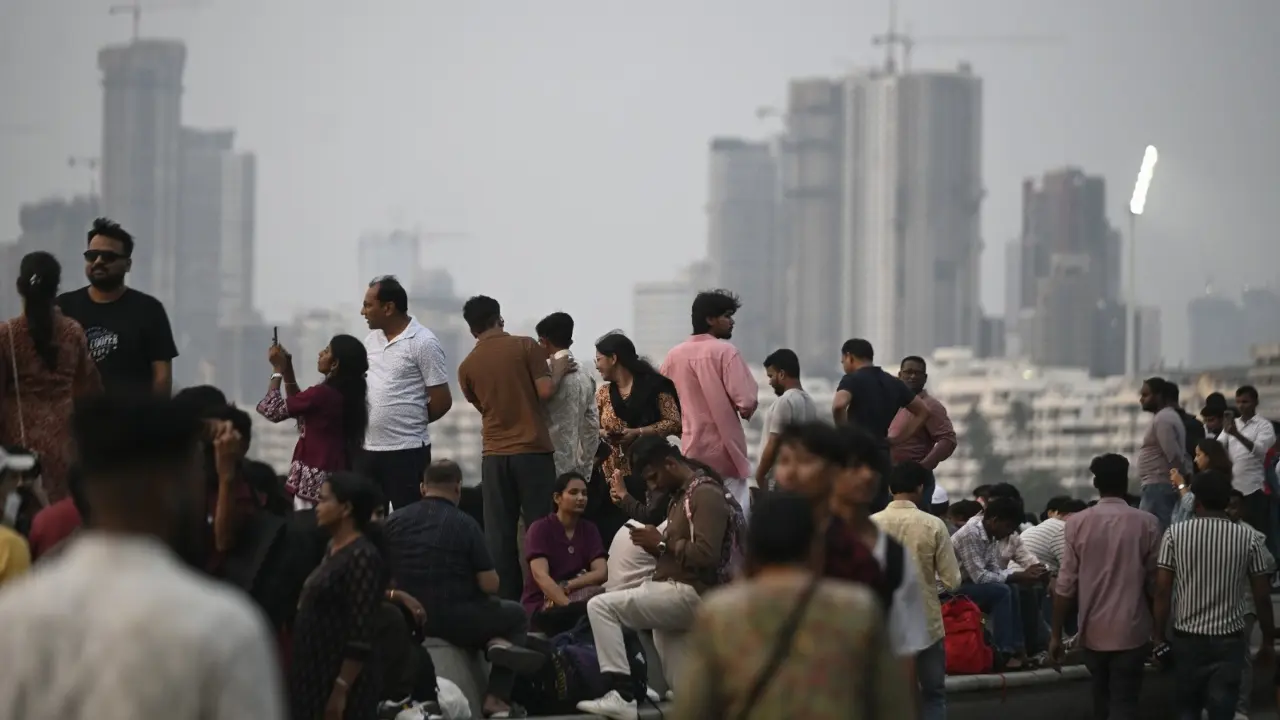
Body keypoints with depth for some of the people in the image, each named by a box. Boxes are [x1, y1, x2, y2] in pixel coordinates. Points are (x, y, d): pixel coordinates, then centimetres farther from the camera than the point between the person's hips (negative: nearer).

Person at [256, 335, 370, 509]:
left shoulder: (322, 394, -19)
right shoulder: (349, 393, 9)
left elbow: (272, 410, -7)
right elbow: (295, 407, 21)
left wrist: (278, 369, 2)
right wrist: (287, 369, 16)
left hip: (316, 481, -9)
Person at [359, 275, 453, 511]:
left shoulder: (423, 343, -10)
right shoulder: (371, 340, 11)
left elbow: (442, 400, -9)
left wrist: (411, 423, 4)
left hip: (407, 451, -7)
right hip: (368, 449, 7)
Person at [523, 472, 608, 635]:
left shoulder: (589, 530, 10)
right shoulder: (540, 529, -5)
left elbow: (601, 573, -3)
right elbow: (541, 576, -18)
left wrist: (566, 587, -18)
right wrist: (571, 607, -32)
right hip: (539, 609, -5)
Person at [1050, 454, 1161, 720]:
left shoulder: (1077, 523, -4)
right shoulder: (1146, 524, -6)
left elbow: (1066, 585, -5)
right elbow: (1155, 581, -1)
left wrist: (1056, 635, 2)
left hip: (1093, 632, 2)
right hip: (1131, 631, -2)